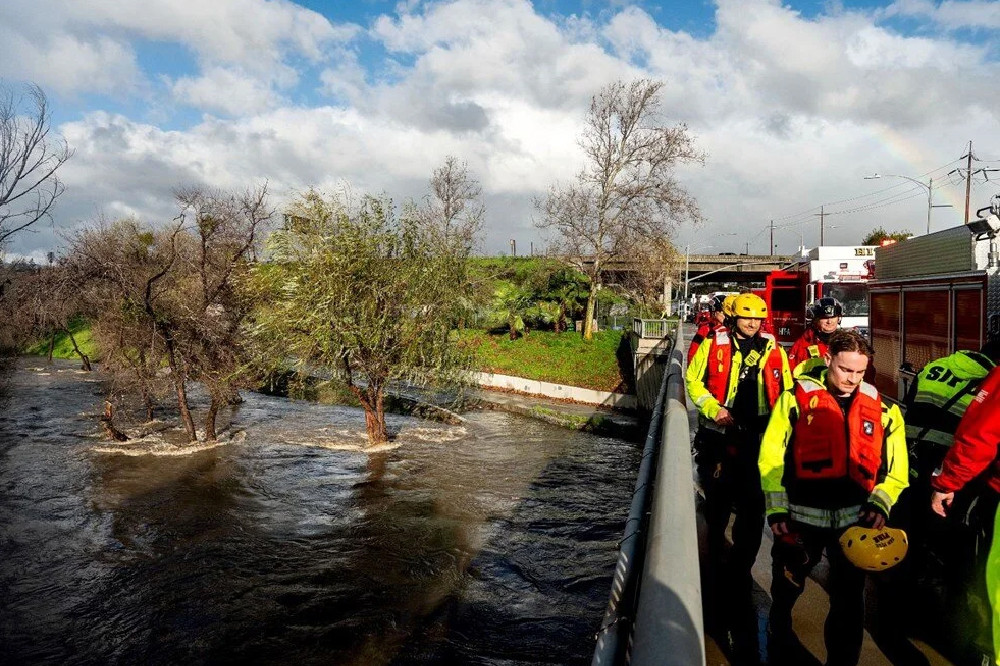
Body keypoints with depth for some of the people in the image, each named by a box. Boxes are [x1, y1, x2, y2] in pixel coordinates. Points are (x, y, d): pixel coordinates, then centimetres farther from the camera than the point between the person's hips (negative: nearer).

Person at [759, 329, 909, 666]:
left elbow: (895, 468, 9)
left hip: (855, 520, 2)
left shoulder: (882, 409, 2)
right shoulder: (797, 396, -6)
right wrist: (776, 509, -8)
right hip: (800, 517, -1)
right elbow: (771, 456, -5)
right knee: (785, 591, 15)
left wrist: (880, 504, -8)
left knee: (849, 600, 13)